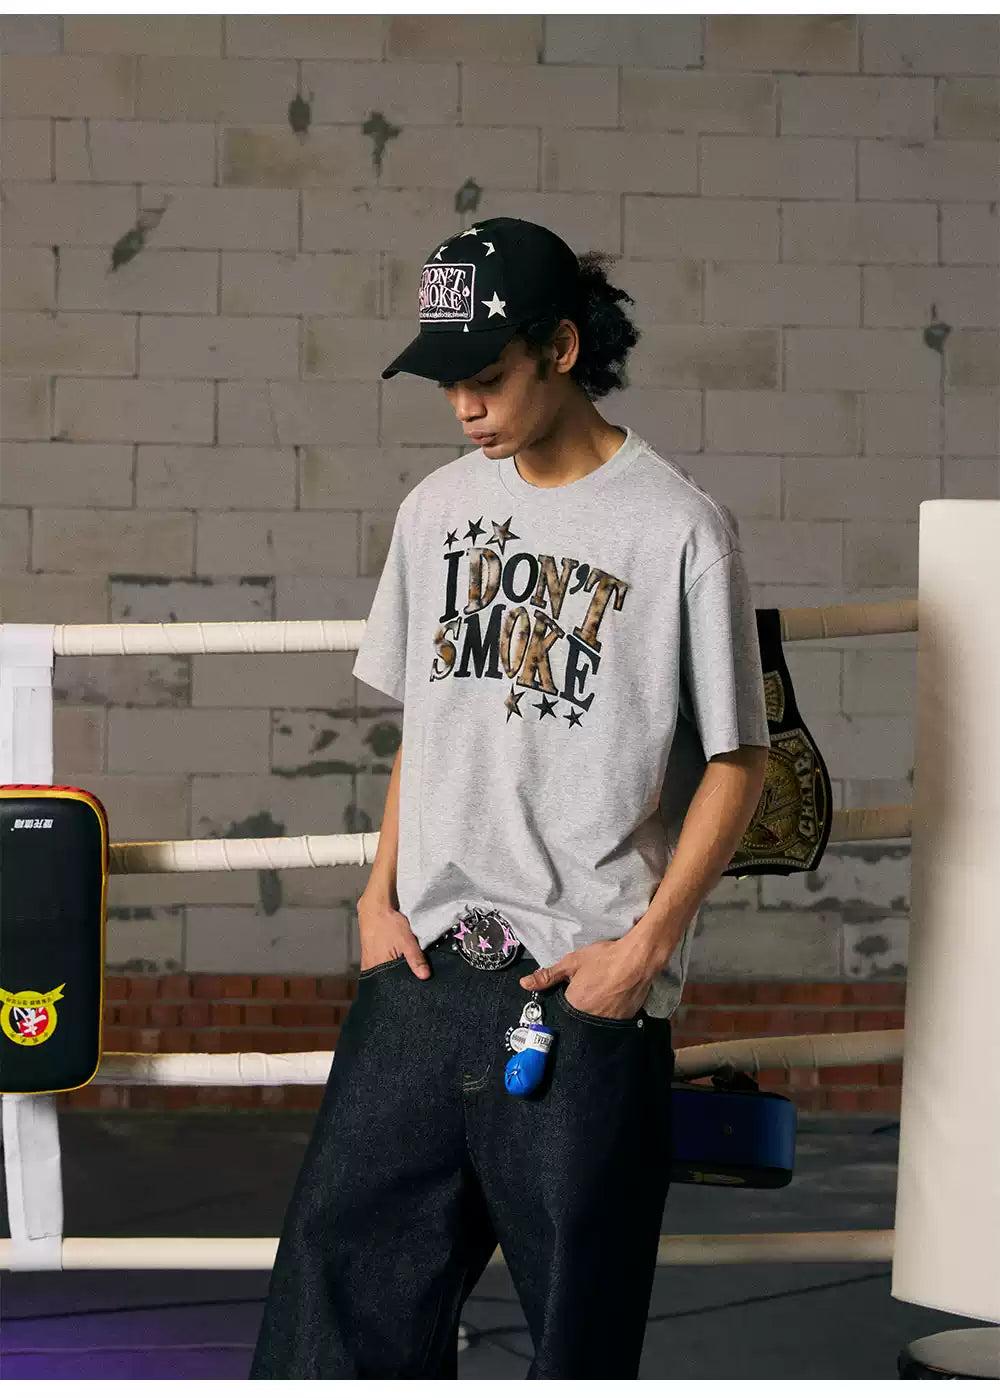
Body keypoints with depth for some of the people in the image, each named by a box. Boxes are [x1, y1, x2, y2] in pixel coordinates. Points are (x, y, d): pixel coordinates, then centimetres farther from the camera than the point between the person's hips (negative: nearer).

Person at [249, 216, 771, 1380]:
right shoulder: (438, 510, 10)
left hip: (587, 984, -5)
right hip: (426, 965, 5)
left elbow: (736, 761, -4)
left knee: (578, 1297, 1)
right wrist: (380, 895, 9)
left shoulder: (677, 528, -7)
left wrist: (647, 944, -12)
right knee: (344, 1243, 4)